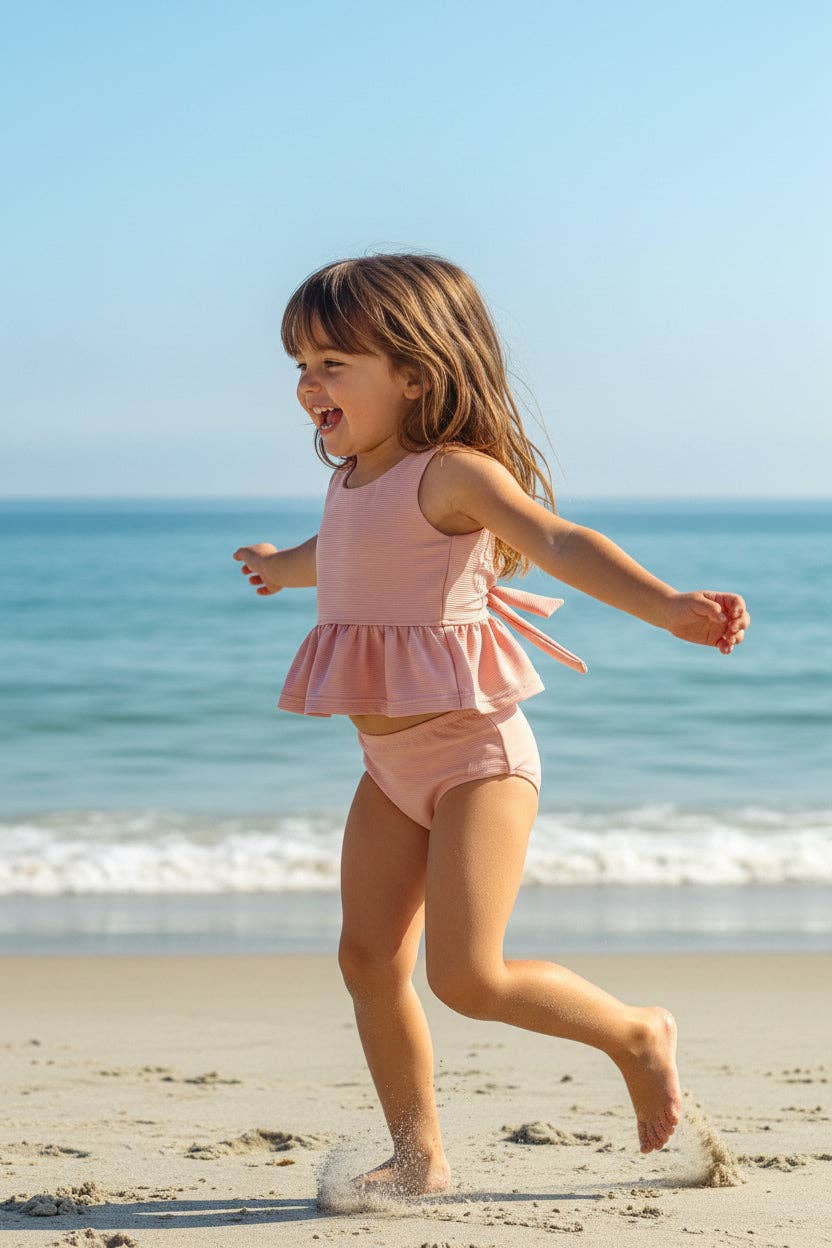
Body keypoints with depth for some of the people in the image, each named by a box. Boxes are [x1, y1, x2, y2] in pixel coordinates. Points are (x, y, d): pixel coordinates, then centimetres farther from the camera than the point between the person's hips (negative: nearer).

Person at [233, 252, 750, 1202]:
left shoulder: (452, 474, -16)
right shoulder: (351, 481, 11)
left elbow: (560, 543, -32)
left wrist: (667, 606, -49)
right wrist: (280, 566, 59)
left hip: (476, 757, -8)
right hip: (391, 769, 8)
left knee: (465, 976, -15)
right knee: (368, 959, 4)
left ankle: (637, 1035, 10)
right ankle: (418, 1158, 16)